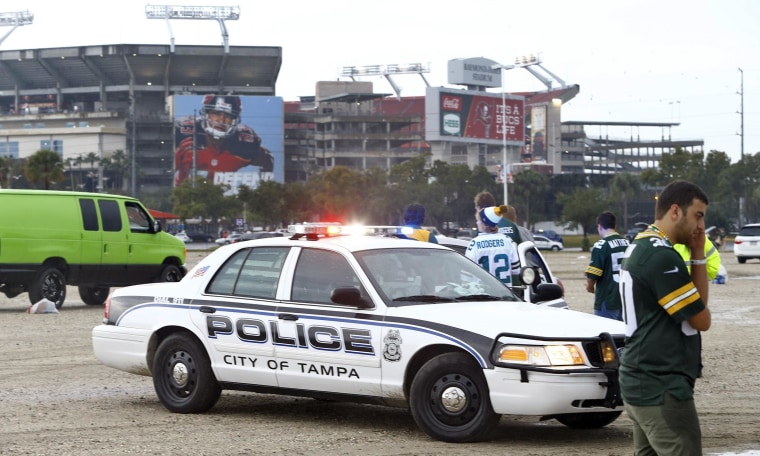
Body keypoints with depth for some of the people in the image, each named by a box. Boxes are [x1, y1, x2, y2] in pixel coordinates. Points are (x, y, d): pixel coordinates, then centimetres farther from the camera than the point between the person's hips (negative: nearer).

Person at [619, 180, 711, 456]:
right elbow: (702, 319, -11)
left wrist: (698, 256, 2)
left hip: (641, 383, 10)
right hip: (662, 389, -10)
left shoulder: (640, 248, 13)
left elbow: (697, 304, 12)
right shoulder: (662, 257, -19)